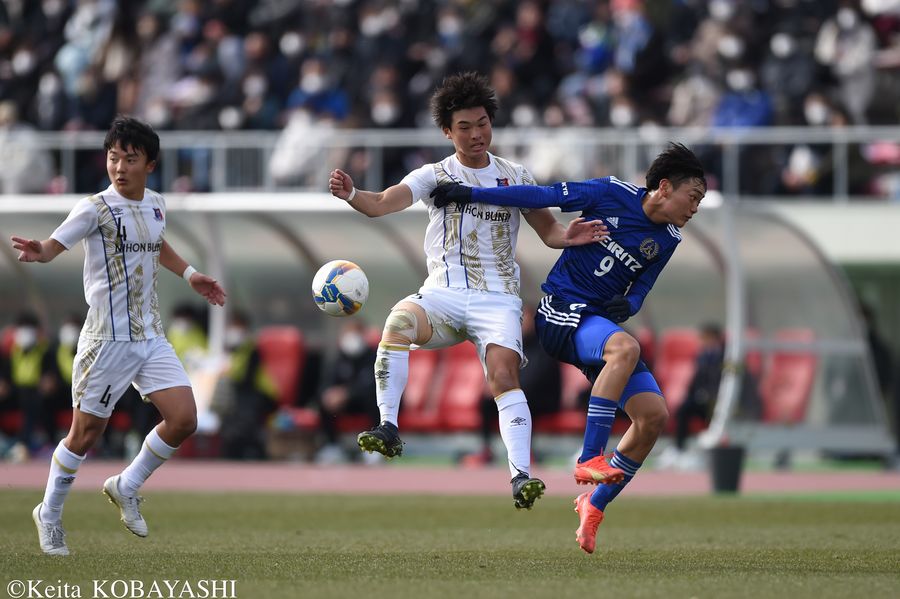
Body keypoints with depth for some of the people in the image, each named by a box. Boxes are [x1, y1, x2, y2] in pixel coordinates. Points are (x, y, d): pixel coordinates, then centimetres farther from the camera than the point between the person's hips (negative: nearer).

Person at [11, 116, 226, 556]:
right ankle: (49, 515, 20)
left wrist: (190, 275, 26)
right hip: (108, 338, -6)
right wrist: (35, 252, -45)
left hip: (151, 336, 6)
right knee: (86, 432, 0)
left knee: (183, 420, -3)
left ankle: (126, 487, 20)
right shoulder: (96, 208, -12)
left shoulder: (155, 206, 8)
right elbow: (53, 246, -23)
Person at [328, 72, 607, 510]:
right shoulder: (435, 176, 6)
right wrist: (350, 194, -30)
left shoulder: (515, 177, 11)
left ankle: (521, 476, -29)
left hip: (498, 298, 0)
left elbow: (548, 231, 12)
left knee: (504, 375, -23)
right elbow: (382, 203, -8)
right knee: (399, 322, -32)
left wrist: (570, 237, -12)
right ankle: (388, 429, -29)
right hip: (444, 294, 0)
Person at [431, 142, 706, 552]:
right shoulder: (611, 195, -7)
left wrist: (629, 305, -9)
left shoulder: (667, 240, 9)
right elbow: (543, 196, -5)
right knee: (626, 348, -37)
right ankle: (589, 459, -36)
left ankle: (594, 506, 9)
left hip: (602, 320, 7)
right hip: (562, 311, -7)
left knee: (654, 415, -7)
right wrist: (472, 194, -6)